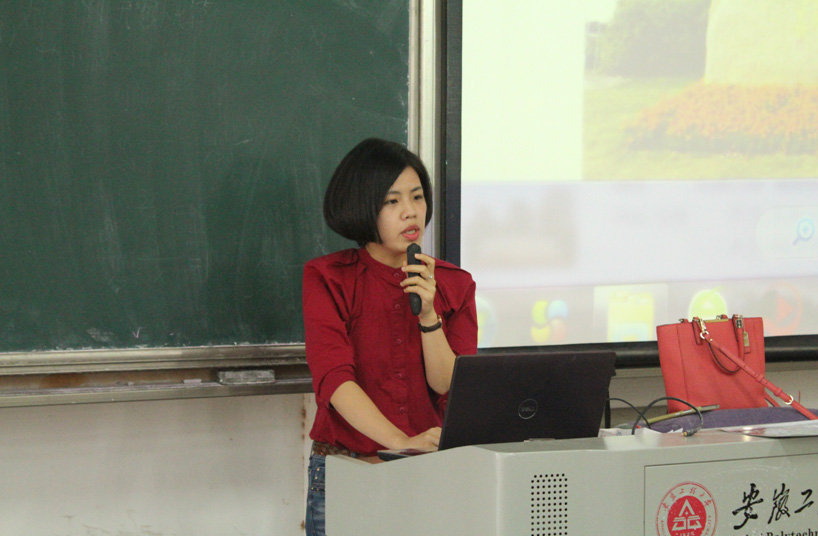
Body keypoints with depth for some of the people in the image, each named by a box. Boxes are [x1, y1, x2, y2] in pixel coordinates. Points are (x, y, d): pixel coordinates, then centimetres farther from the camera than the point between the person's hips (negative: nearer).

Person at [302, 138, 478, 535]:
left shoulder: (454, 285, 11)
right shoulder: (327, 279, 2)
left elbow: (452, 389, 1)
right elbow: (334, 378, -12)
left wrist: (428, 315, -14)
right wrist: (401, 442, -26)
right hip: (346, 468, -2)